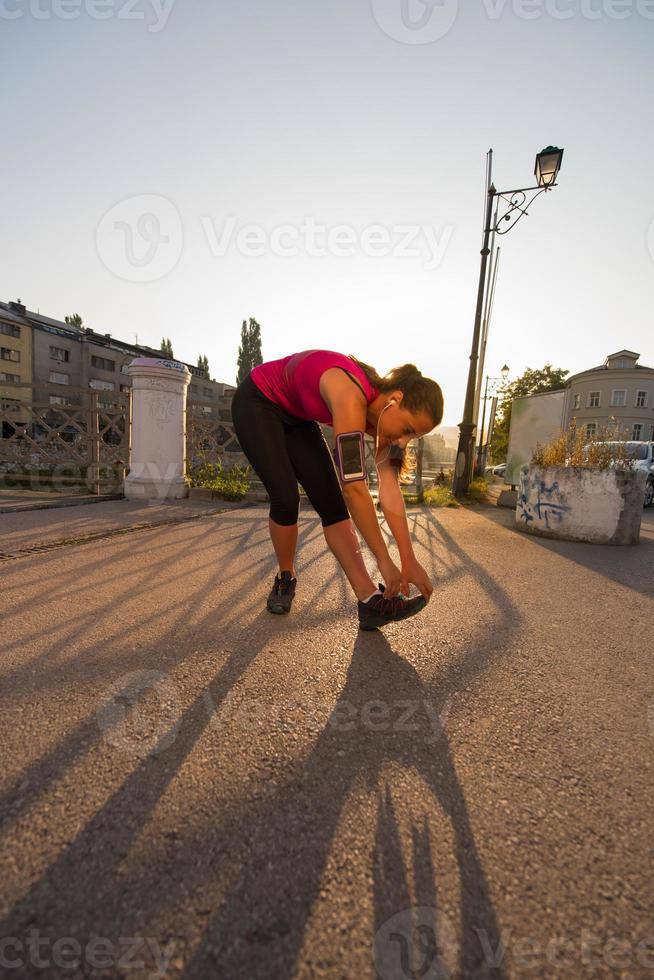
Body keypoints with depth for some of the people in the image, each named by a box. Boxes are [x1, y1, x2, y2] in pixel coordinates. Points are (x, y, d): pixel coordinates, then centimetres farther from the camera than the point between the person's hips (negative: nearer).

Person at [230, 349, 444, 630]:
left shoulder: (380, 408, -15)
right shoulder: (351, 396, -39)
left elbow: (390, 488, -18)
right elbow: (354, 488, -39)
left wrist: (410, 560, -19)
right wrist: (384, 561, -31)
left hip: (296, 416, 6)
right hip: (256, 403, -6)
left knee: (332, 502, -9)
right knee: (286, 498, -18)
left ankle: (370, 600, -11)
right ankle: (285, 578, 10)